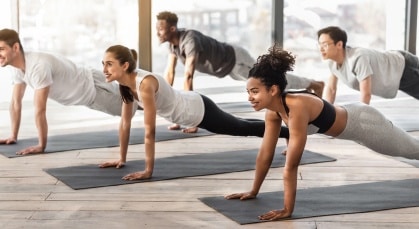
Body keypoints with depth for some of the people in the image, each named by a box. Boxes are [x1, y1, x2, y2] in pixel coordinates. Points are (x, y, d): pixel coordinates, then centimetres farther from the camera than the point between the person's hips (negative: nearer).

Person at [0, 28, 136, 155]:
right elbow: (16, 102, 0)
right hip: (87, 90, 8)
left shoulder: (38, 66, -41)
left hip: (94, 88, -8)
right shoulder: (17, 67, -12)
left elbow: (40, 110, -40)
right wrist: (13, 136, 2)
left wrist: (41, 146, -36)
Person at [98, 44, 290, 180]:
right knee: (241, 128, 28)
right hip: (189, 109, 8)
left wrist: (148, 170, -33)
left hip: (199, 109, -8)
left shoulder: (145, 84, -37)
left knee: (245, 128, 14)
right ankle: (290, 134, 52)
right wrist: (121, 158, 3)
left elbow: (150, 131, -36)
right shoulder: (126, 82, -11)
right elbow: (125, 122, 0)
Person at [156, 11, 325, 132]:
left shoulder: (190, 40, -38)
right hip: (228, 65, 9)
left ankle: (315, 85, 23)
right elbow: (169, 72, -6)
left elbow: (188, 76, -43)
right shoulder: (172, 42, -11)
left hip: (235, 60, -9)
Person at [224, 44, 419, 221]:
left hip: (363, 122, -7)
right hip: (349, 121, 7)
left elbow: (291, 165, -41)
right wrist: (253, 192, 1)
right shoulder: (272, 111, -17)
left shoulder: (297, 107, -41)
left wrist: (287, 210, -39)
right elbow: (265, 154, -5)